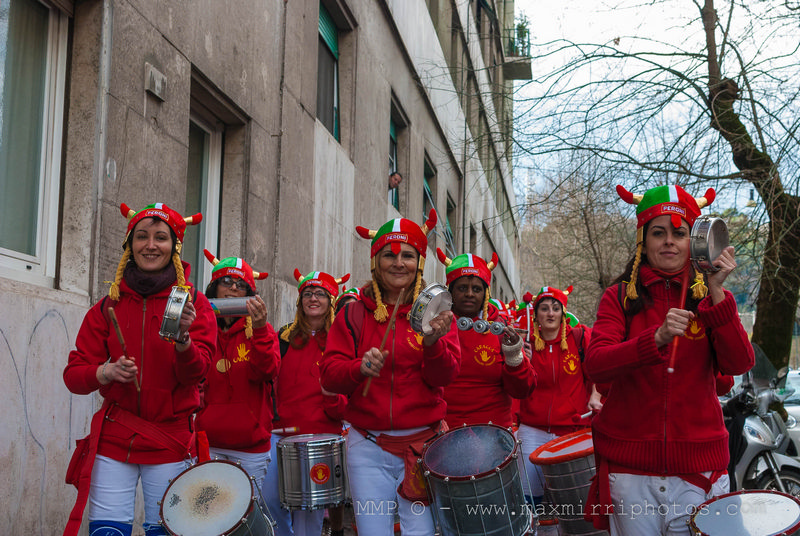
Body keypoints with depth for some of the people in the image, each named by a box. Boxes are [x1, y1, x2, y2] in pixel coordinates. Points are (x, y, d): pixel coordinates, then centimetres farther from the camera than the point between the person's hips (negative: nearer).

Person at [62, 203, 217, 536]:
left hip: (170, 443, -1)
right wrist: (106, 372, -16)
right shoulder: (109, 306, 5)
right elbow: (73, 375, 4)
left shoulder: (192, 302, 0)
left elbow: (195, 373, -10)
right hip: (114, 438, 1)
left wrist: (182, 338, -29)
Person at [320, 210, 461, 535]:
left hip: (423, 443, 0)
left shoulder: (434, 312, 3)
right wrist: (360, 368, -23)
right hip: (368, 446, 1)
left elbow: (444, 377, -8)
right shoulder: (354, 315, 4)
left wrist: (433, 342, -28)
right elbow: (329, 375, -2)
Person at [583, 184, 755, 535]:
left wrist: (716, 293, -19)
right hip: (630, 466, -1)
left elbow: (739, 365, -9)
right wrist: (657, 338, -28)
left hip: (697, 464, 1)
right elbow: (595, 366, -13)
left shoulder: (711, 298, 6)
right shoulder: (619, 296, 2)